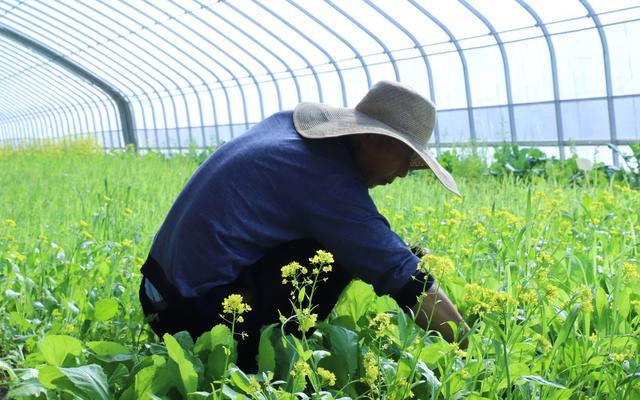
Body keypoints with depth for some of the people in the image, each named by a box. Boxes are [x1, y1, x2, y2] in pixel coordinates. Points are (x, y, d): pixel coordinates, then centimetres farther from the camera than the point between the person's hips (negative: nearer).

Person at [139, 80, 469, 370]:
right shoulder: (334, 186, -17)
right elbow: (410, 284, -16)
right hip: (203, 316, -9)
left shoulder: (286, 122, 8)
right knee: (345, 251, -9)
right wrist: (471, 349, -7)